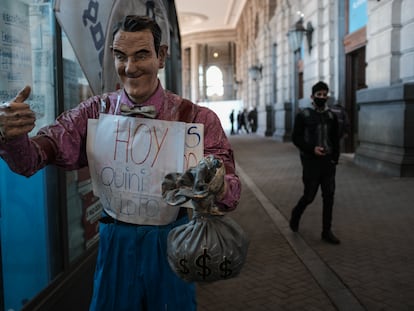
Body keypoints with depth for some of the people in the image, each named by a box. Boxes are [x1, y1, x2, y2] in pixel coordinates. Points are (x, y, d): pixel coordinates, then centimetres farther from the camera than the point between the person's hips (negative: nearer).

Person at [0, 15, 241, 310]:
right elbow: (30, 160, -9)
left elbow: (231, 193, -19)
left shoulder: (196, 118, -13)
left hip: (171, 242, -1)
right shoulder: (96, 110, -5)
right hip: (115, 241, 2)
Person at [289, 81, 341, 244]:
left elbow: (335, 139, 14)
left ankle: (326, 232, 14)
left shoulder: (331, 116, 9)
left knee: (329, 197, 4)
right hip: (311, 161, -4)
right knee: (309, 196, 0)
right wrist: (312, 149, -17)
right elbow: (296, 138, -5)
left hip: (328, 162, 4)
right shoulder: (303, 115, -3)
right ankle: (295, 215, 30)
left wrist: (335, 158, 4)